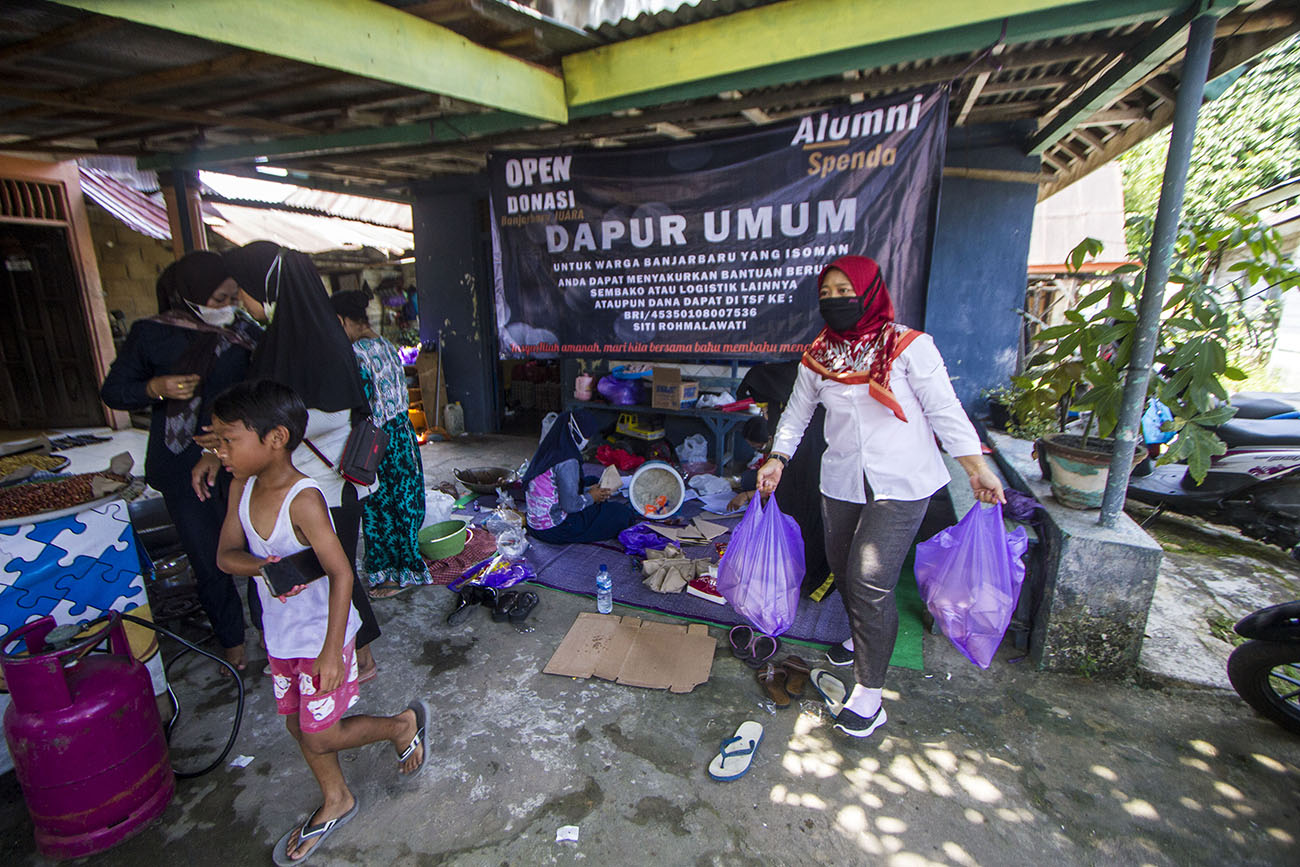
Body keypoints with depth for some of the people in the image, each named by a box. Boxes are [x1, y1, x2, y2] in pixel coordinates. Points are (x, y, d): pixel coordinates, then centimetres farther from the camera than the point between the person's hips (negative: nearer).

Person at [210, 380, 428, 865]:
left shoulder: (303, 499, -29)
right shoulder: (242, 487, -6)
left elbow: (341, 573, -28)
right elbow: (226, 555, -2)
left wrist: (331, 650, -26)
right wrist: (263, 566, -25)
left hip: (322, 636, -8)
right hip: (280, 633, 8)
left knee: (319, 737, 3)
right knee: (297, 724, 21)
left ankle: (404, 724, 29)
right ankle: (336, 802, 44)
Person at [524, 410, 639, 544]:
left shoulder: (548, 451, 6)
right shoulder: (567, 462, -24)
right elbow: (570, 505, -24)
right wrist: (591, 497, -6)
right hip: (554, 530, -10)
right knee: (623, 514, -9)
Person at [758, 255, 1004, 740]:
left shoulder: (909, 346, -6)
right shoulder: (818, 356, 5)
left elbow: (944, 409, -6)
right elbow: (797, 412, 13)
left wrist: (976, 467, -9)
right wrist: (777, 460, 5)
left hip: (900, 485, -4)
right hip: (841, 483, 5)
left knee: (870, 581, -10)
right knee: (844, 572, 16)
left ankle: (869, 694, 7)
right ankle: (864, 640, 46)